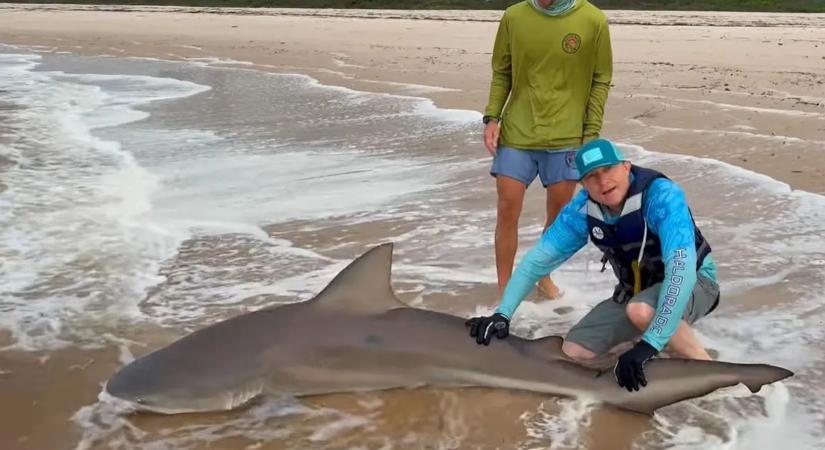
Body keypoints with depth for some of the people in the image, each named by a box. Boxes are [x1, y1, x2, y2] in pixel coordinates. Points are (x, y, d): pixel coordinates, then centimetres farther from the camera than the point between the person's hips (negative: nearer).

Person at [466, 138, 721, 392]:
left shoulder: (662, 196, -32)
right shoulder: (583, 210, -17)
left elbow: (681, 269, -42)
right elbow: (538, 260, -9)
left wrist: (649, 344, -47)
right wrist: (502, 314, -18)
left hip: (693, 282, -6)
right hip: (637, 289, 6)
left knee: (641, 310, -38)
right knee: (573, 351, -6)